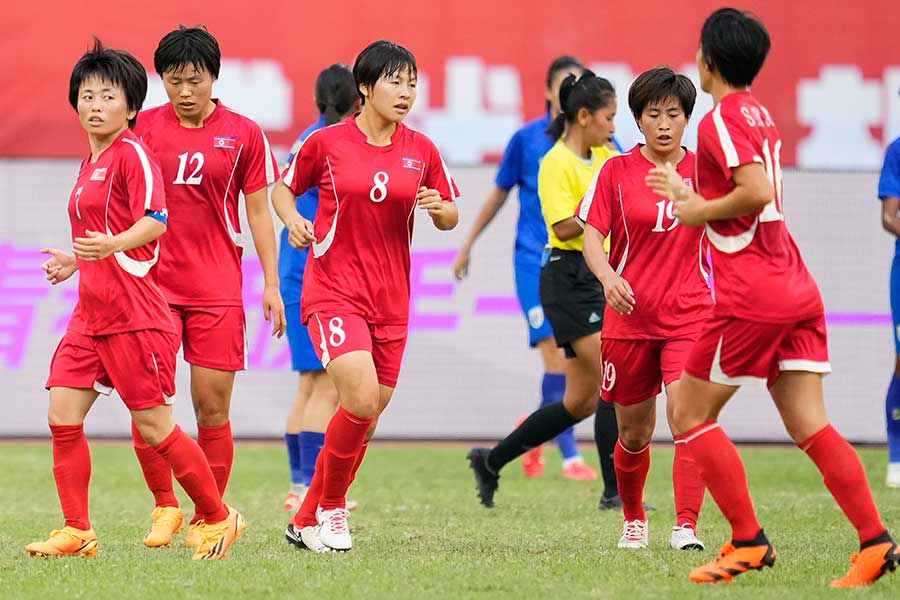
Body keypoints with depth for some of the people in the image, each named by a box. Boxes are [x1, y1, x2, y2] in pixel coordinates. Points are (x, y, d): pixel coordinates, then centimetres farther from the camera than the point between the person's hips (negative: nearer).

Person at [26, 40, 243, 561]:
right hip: (91, 313, 9)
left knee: (154, 425, -4)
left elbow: (155, 221, -23)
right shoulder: (91, 164, 18)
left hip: (133, 316, -9)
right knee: (63, 415, -1)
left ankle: (219, 518, 11)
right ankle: (77, 532, 4)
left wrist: (110, 246, -37)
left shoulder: (133, 153, -10)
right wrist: (76, 262, 27)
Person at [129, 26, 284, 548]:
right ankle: (165, 507, 11)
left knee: (213, 408, -1)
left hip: (218, 289, -1)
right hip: (152, 284, 1)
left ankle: (208, 518, 10)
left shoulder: (244, 134, 3)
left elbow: (258, 213, 7)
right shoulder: (144, 127, 4)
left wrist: (272, 284, 2)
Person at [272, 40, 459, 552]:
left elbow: (451, 218, 12)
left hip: (391, 300, 5)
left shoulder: (421, 152, 4)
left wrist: (440, 208, -10)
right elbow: (283, 189, 10)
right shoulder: (326, 143, -4)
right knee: (362, 398, -22)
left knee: (368, 417, 7)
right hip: (333, 292, -5)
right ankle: (331, 504, -1)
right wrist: (292, 219, -10)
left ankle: (307, 521, 22)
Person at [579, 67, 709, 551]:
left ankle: (686, 526, -22)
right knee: (634, 434, 10)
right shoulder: (617, 171, 1)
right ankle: (633, 519, 34)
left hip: (690, 317, 0)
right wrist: (608, 276, -24)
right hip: (629, 317, 0)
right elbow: (592, 236, -4)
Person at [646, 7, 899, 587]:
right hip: (799, 291, 8)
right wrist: (687, 192, 31)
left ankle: (749, 541, 0)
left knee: (691, 415, 4)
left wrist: (702, 211, -9)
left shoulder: (722, 118, -9)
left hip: (751, 296, -8)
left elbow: (758, 192, -23)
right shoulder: (759, 114, 18)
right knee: (810, 425, 2)